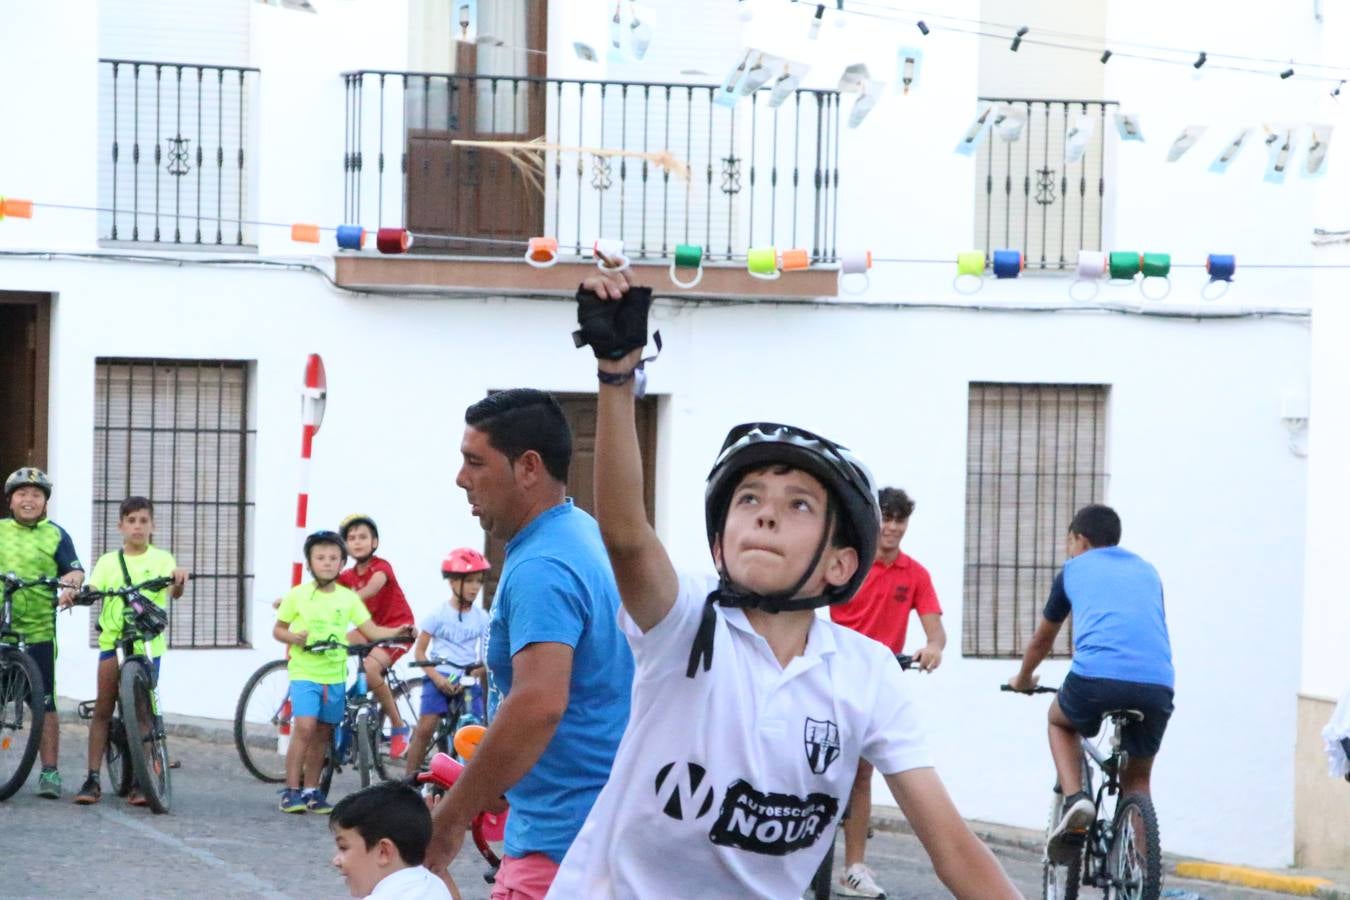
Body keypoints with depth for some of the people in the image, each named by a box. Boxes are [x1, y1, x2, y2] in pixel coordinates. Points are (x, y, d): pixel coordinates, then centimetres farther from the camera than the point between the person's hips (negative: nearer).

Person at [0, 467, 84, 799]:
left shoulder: (55, 535, 9)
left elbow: (75, 571, 1)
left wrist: (71, 587, -21)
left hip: (39, 631, -1)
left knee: (44, 704, -3)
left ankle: (49, 771, 2)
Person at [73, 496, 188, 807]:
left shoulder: (161, 559, 6)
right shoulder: (109, 562, 9)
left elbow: (174, 592, -9)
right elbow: (92, 591, -2)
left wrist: (179, 580, -31)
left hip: (149, 643, -1)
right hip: (113, 640, 1)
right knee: (103, 708, -2)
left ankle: (139, 782, 7)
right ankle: (92, 779, -1)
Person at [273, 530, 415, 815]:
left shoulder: (348, 598, 4)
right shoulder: (297, 596, -3)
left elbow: (371, 631, 0)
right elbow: (278, 629, 6)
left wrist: (397, 632, -17)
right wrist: (294, 637, -15)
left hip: (334, 677, 3)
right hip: (304, 673, -3)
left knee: (322, 735, 10)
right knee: (305, 727, -17)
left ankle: (311, 790, 21)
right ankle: (292, 790, -10)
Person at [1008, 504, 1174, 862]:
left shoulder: (1074, 570, 22)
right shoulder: (1147, 572, 29)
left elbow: (1042, 639, 36)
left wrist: (1023, 679, 55)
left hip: (1096, 678, -2)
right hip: (1157, 685, 2)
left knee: (1060, 720, 31)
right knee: (1136, 779, 22)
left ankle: (1074, 799, 7)